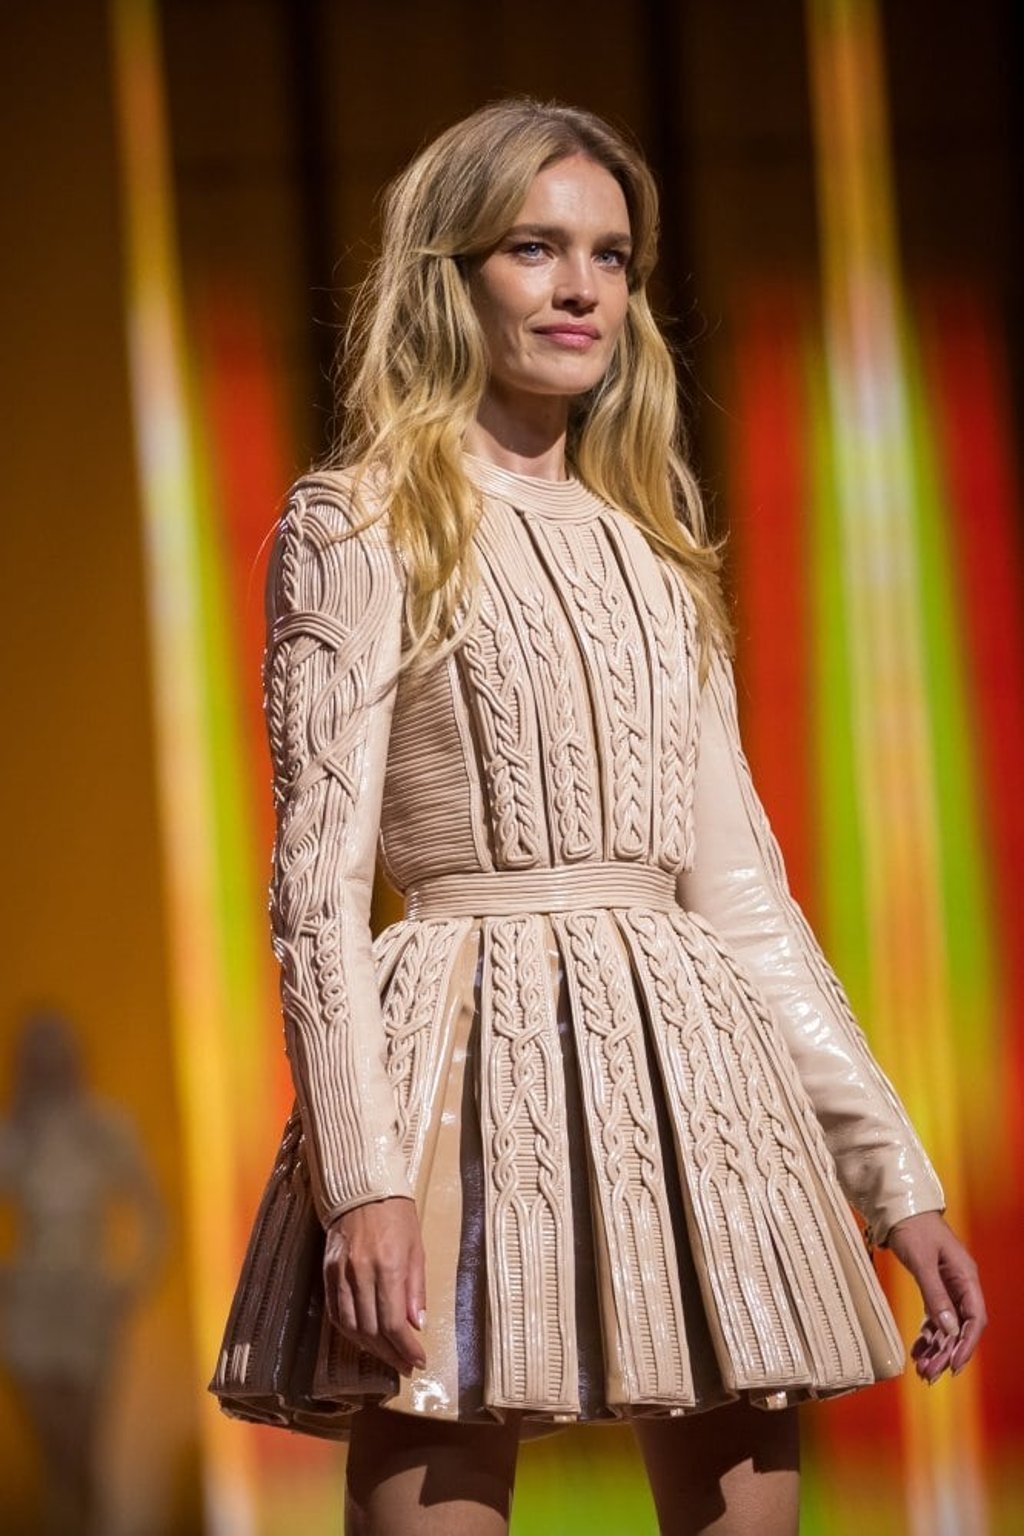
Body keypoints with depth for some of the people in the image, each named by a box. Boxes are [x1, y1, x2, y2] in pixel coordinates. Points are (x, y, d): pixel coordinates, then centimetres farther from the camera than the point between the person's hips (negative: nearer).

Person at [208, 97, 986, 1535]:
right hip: (478, 1054, -5)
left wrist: (897, 1172, 15)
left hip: (691, 1067, 5)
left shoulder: (650, 553, 20)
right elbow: (318, 878, -4)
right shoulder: (361, 527, 3)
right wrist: (359, 1176, -16)